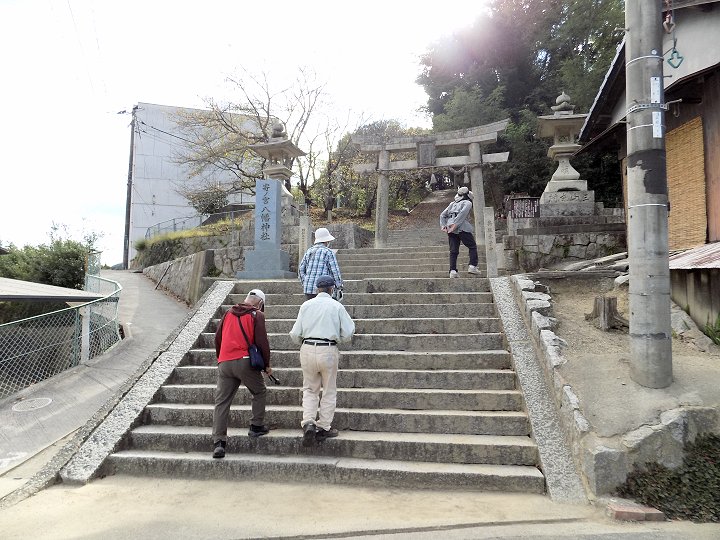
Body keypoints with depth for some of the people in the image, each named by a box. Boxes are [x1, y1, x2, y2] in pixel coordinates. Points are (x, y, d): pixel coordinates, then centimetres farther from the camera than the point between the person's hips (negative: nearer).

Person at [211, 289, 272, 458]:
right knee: (259, 392, 19)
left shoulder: (228, 314, 17)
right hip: (244, 361, -4)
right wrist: (267, 365, 7)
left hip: (224, 363, 4)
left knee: (221, 402, 5)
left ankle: (218, 442, -1)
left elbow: (217, 338, 20)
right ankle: (256, 426, 19)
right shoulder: (257, 315, 2)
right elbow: (262, 342, -3)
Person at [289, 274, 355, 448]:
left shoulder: (306, 305, 4)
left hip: (307, 350, 2)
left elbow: (295, 334, 2)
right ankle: (324, 428, 16)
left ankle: (308, 423, -2)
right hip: (328, 351, -2)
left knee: (310, 389, 16)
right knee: (329, 391, 12)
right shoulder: (337, 306, -1)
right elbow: (348, 333, 0)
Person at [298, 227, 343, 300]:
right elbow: (335, 271, -7)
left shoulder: (309, 251, 11)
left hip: (308, 288, 6)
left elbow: (301, 269, 14)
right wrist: (339, 287, 3)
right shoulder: (328, 252, -6)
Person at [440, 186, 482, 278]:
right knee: (472, 246, 8)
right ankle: (472, 266, -3)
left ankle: (453, 271, -8)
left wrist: (443, 226, 9)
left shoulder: (453, 204, 25)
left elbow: (442, 215, 19)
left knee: (453, 251, 3)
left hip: (451, 229, 6)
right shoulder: (467, 203, 5)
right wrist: (455, 225, -18)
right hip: (462, 227, -6)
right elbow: (462, 213, -14)